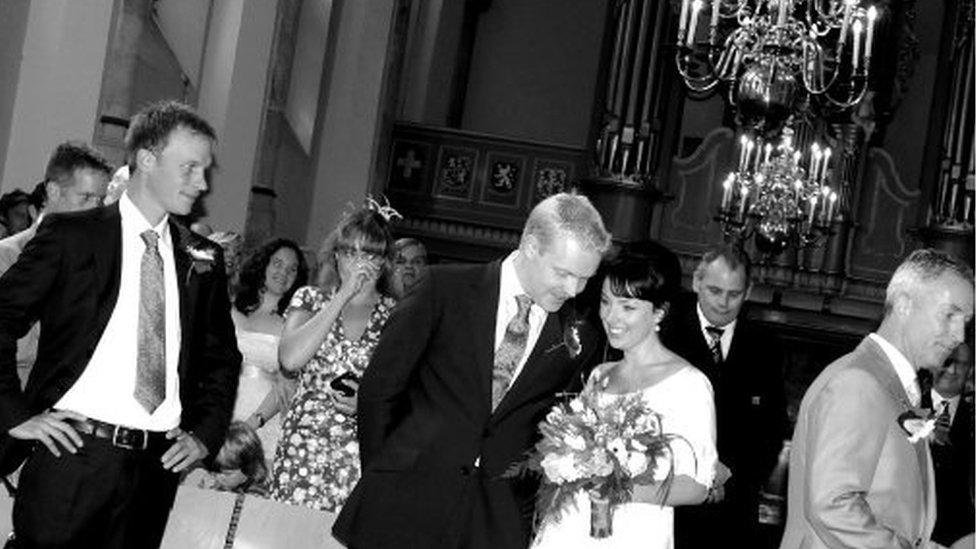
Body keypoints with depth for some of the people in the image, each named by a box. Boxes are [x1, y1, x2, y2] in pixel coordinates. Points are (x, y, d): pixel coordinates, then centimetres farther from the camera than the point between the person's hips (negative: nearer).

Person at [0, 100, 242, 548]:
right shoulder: (70, 234, 0)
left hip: (157, 464, 4)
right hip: (71, 456, -3)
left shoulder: (203, 258, 12)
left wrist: (205, 434, 10)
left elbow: (222, 356, 22)